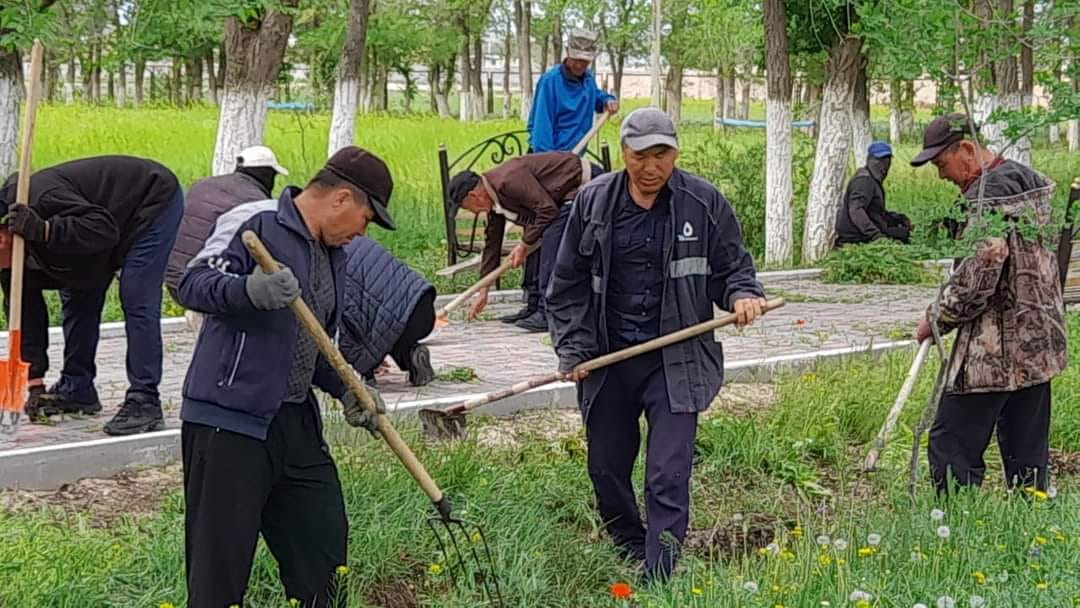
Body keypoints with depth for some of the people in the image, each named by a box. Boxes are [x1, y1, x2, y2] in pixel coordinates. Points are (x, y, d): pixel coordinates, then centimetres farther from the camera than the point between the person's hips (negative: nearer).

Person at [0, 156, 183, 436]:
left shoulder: (39, 200, -33)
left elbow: (103, 229, -40)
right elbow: (27, 311, -3)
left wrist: (43, 230, -46)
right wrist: (35, 382, -5)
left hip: (154, 199, -9)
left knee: (137, 303, -16)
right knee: (76, 297, 8)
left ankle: (144, 403, -15)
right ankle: (76, 389, 19)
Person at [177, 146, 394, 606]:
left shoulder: (334, 255, 19)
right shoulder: (255, 223, -9)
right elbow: (192, 285, -19)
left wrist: (345, 390, 9)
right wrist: (250, 290, -37)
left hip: (296, 423, 9)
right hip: (229, 420, -8)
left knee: (324, 545, 13)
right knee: (220, 565, -4)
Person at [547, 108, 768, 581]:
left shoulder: (704, 204, -3)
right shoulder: (593, 203, 1)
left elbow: (732, 269, 9)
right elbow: (568, 284, 8)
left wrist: (742, 296, -14)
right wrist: (572, 350, 2)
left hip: (675, 363, -3)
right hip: (607, 362, 3)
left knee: (668, 478, -10)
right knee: (606, 471, 14)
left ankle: (658, 582, -6)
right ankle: (631, 557, 36)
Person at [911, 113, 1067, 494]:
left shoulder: (989, 195, -18)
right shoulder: (1030, 181, 12)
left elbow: (977, 277, -23)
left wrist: (937, 319, -8)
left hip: (995, 349, -10)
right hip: (1041, 344, 10)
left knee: (952, 448, -4)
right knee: (1027, 451, 13)